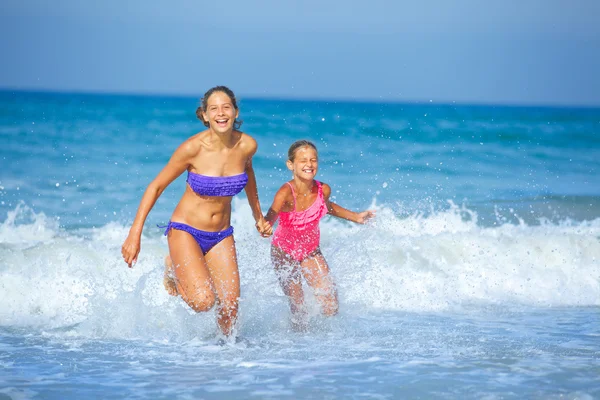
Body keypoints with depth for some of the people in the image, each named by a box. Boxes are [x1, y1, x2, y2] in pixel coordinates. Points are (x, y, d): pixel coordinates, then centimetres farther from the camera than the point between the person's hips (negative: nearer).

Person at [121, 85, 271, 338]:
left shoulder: (247, 145, -9)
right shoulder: (193, 148, -21)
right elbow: (156, 187, -9)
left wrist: (258, 216, 26)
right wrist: (135, 234, -12)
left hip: (221, 235, 4)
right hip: (185, 231, -4)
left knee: (230, 308, -5)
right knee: (204, 301, -22)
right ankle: (173, 270, 10)